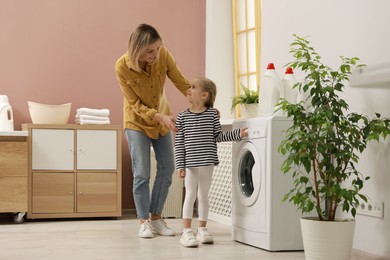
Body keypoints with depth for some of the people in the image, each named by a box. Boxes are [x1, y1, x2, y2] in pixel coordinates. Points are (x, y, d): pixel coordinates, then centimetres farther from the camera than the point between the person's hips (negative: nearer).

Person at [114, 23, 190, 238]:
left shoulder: (163, 55, -22)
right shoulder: (122, 67, -28)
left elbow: (183, 84, -14)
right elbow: (136, 105, -22)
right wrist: (161, 118, -36)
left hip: (162, 117, 4)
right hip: (137, 122, -4)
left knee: (167, 169, 5)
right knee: (142, 174, -7)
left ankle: (156, 217, 18)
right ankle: (144, 221, 7)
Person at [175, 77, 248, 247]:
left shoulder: (212, 114, 0)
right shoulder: (183, 116, -2)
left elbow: (218, 136, 5)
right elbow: (179, 143, -3)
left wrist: (238, 134, -5)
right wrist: (180, 165, -7)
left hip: (207, 162, 2)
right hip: (190, 163, -2)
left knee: (204, 196, 12)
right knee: (190, 195, -2)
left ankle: (202, 230, 22)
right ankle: (186, 232, 1)